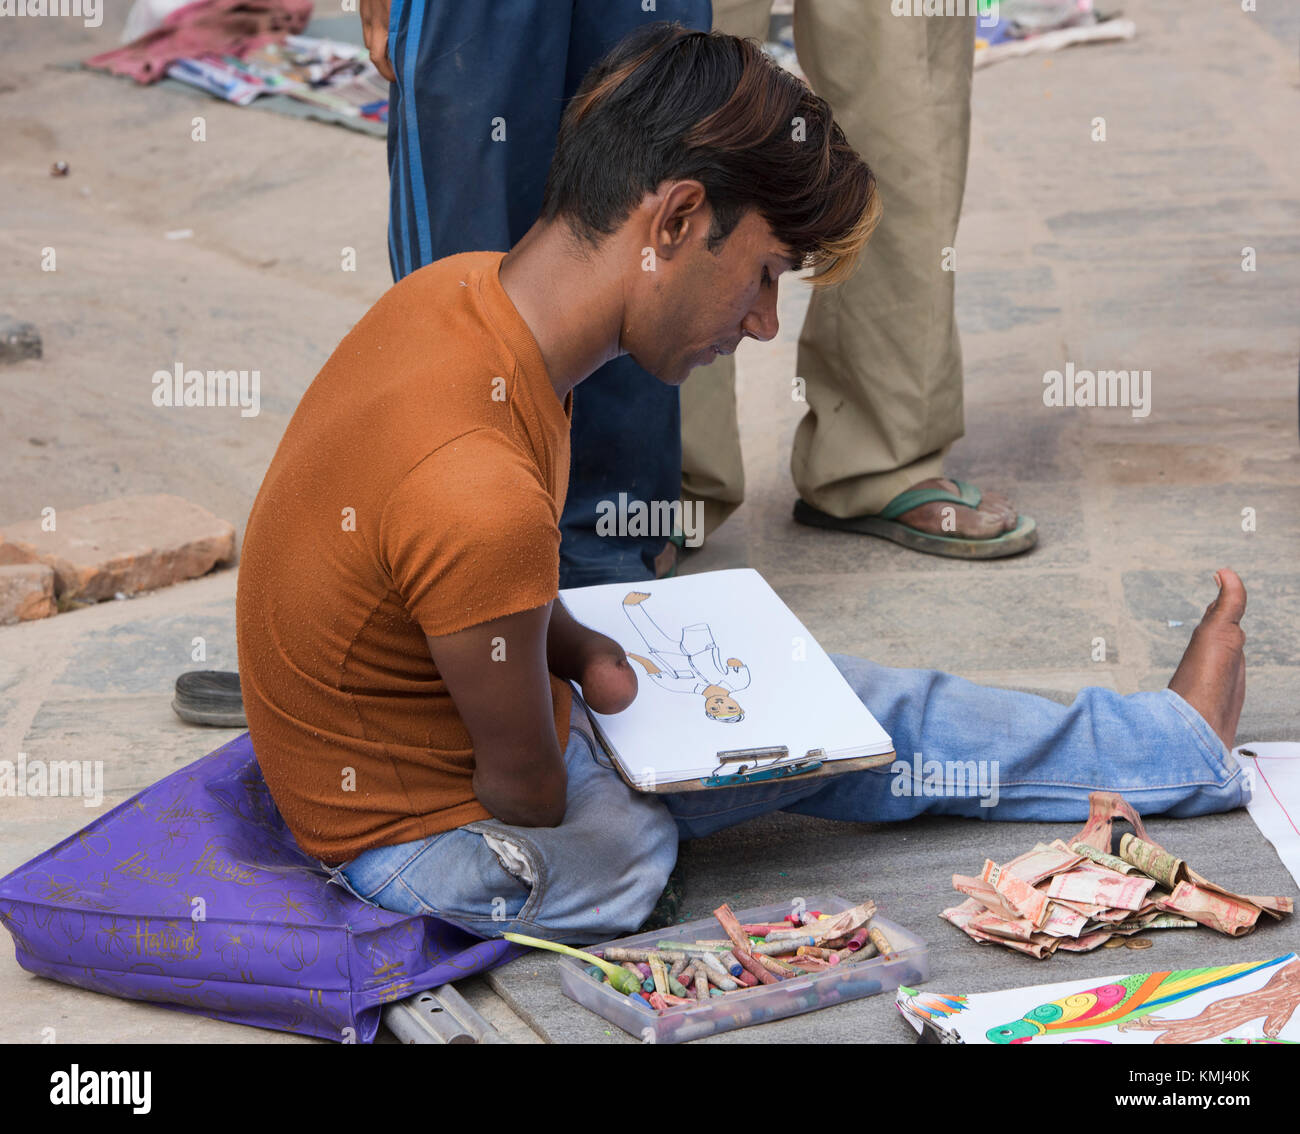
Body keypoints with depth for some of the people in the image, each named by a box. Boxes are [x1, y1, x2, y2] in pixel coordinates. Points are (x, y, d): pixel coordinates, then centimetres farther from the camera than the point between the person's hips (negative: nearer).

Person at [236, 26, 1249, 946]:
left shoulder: (463, 288, -10)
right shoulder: (481, 493, -40)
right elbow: (524, 791, -24)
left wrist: (577, 651, -4)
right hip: (434, 837, -8)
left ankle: (1178, 740, 30)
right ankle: (1185, 751, 25)